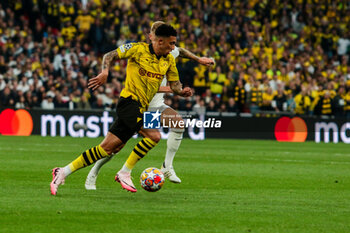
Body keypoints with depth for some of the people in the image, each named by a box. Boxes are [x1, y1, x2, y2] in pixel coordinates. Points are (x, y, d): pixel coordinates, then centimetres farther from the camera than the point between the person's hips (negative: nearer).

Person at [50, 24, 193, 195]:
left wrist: (182, 91, -6)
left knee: (107, 148, 2)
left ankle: (63, 172, 6)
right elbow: (109, 56, -3)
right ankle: (124, 173, -12)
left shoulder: (169, 60, 11)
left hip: (141, 108, 7)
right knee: (154, 135, -24)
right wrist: (105, 72, -20)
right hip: (130, 101, -7)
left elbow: (174, 85, 16)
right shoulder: (138, 49, -8)